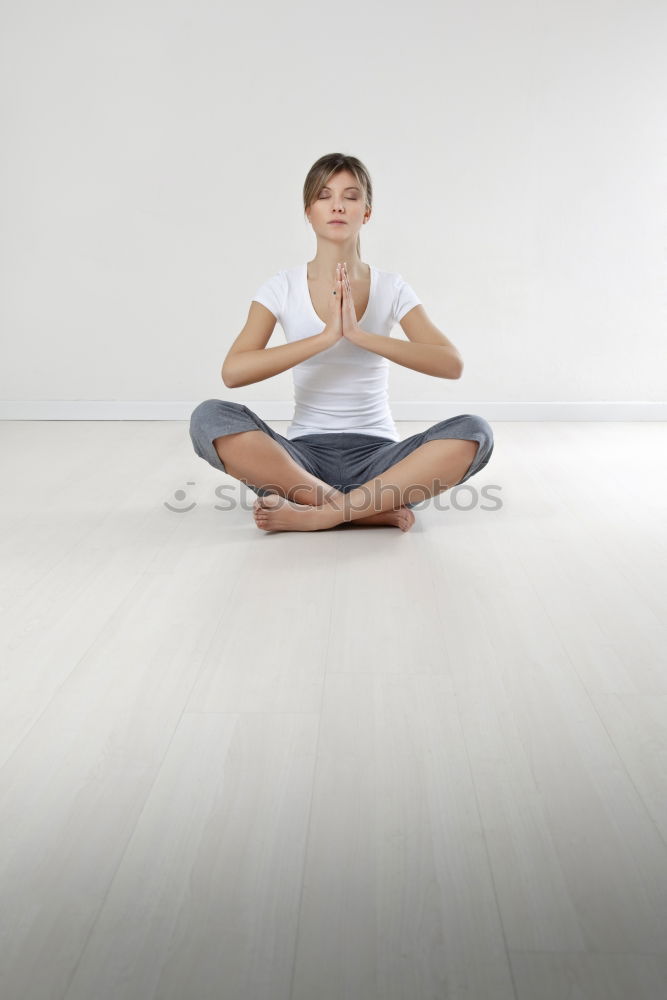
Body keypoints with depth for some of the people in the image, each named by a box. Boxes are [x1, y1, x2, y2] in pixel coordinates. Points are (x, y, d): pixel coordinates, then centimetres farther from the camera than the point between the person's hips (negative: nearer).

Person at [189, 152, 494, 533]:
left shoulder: (391, 287, 2)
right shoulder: (283, 287, 1)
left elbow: (452, 364, -12)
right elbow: (233, 372, -14)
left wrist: (359, 334, -22)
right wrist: (325, 336, -22)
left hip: (376, 454, 1)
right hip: (305, 454, 0)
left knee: (473, 432, -26)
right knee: (210, 417, -27)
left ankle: (315, 513, -28)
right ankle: (373, 508, -28)